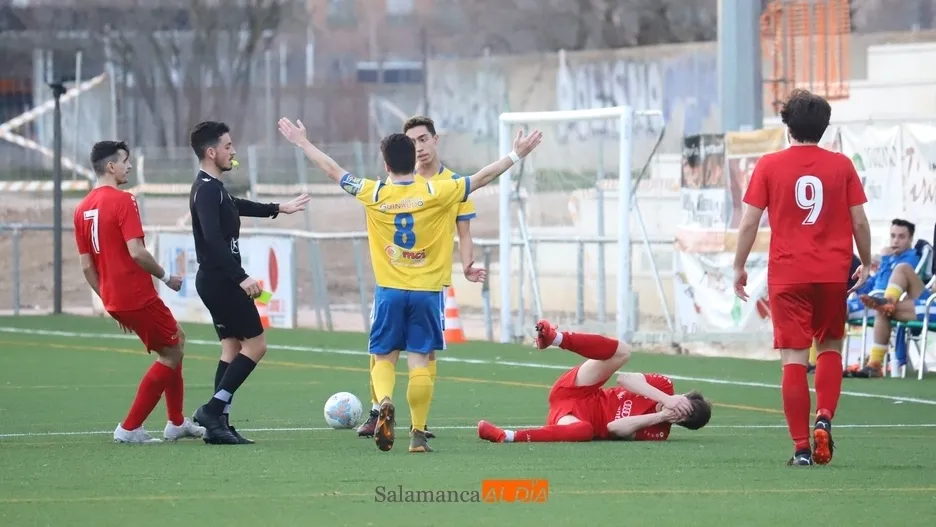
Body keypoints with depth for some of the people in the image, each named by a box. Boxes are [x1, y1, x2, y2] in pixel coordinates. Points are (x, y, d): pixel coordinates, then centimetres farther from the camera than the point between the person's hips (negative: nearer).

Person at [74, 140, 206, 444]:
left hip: (114, 301, 9)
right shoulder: (122, 201, -14)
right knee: (172, 353, 3)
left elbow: (87, 266, 12)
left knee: (174, 344, 22)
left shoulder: (83, 209, 10)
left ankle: (177, 423, 26)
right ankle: (130, 428, 1)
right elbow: (136, 252, -22)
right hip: (138, 297, -9)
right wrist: (166, 277, -7)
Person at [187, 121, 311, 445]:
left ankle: (218, 424, 6)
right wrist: (241, 278, -32)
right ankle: (214, 408, -10)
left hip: (216, 281, 10)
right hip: (220, 280, -10)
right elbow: (213, 239, -27)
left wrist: (279, 209, 47)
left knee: (232, 347, 9)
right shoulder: (207, 190, -17)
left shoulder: (213, 188, 15)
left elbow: (237, 206, 36)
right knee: (255, 344, -7)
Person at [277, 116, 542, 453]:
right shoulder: (436, 193, -7)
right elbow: (482, 178, -1)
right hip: (427, 291, -1)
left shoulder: (374, 194, -3)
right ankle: (418, 434, 1)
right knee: (420, 362, 2)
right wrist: (516, 156, 8)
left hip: (389, 291, 1)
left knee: (384, 358, 10)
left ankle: (385, 403, -19)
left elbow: (333, 170, 8)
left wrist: (303, 143, 21)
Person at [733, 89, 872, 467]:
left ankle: (802, 447, -4)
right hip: (833, 275, 2)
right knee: (831, 348, 20)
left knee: (794, 360, -1)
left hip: (787, 276, -1)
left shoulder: (769, 166, -1)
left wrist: (739, 267, 10)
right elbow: (859, 222, 4)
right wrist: (865, 265, 18)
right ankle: (824, 418, -3)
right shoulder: (842, 166, 2)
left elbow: (749, 223, -1)